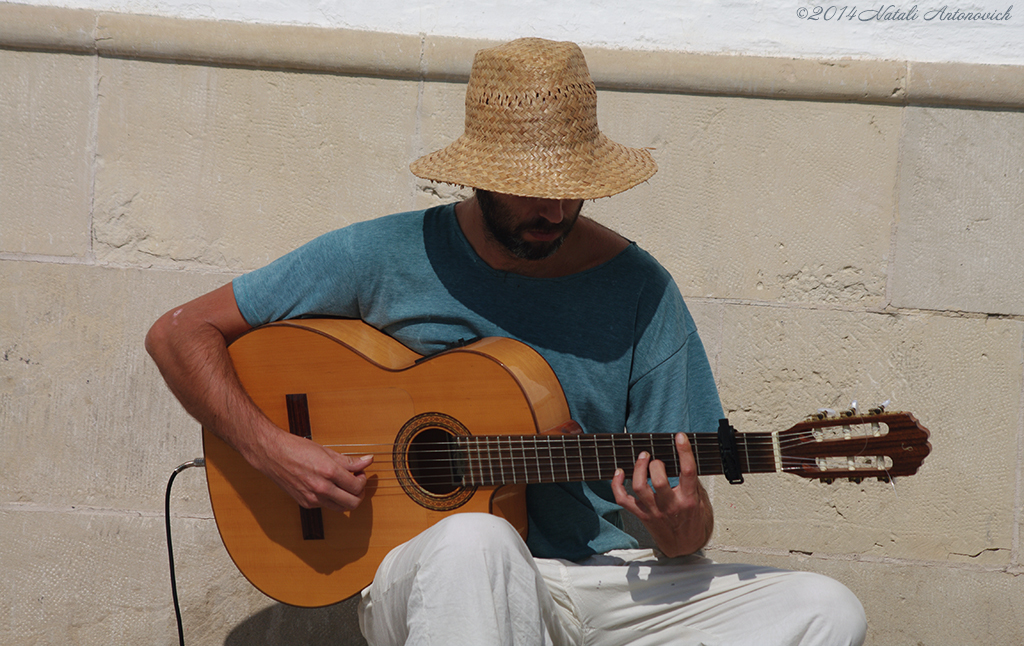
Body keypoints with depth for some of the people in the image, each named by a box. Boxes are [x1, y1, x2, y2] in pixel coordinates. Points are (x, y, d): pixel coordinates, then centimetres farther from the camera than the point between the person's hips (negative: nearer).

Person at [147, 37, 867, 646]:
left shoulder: (639, 291, 3)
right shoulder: (390, 257, -2)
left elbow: (687, 506, 5)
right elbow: (180, 333, 2)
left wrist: (682, 529, -20)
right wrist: (272, 448, -14)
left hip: (608, 585, 3)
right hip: (422, 578, -3)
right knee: (473, 541, -41)